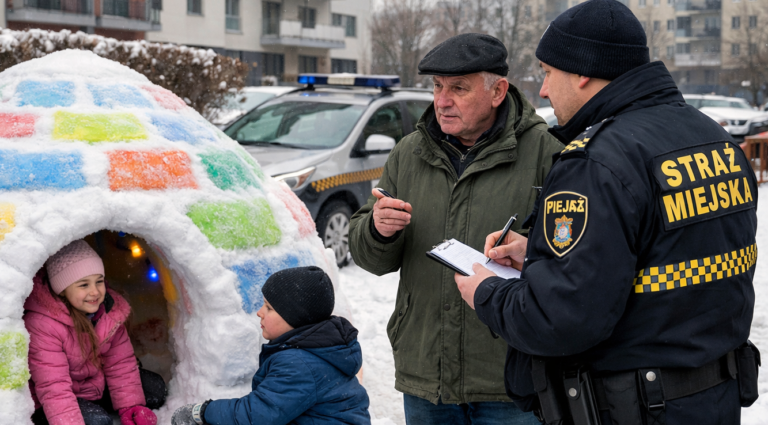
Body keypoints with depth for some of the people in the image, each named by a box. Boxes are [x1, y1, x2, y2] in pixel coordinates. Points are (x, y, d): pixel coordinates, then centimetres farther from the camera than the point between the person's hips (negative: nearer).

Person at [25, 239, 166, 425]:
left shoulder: (110, 308, -10)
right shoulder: (41, 324, -31)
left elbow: (121, 362, -5)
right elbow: (53, 388, -35)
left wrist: (131, 407, -15)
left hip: (96, 385, 7)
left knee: (154, 388, -2)